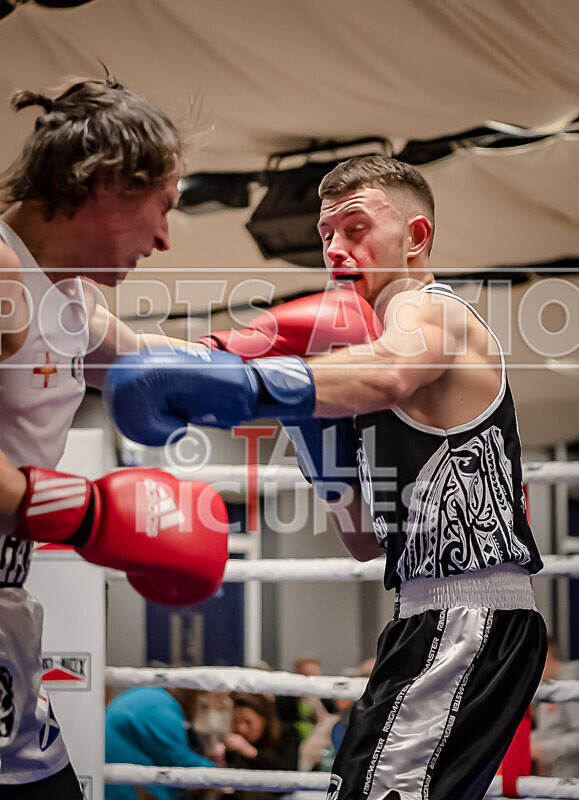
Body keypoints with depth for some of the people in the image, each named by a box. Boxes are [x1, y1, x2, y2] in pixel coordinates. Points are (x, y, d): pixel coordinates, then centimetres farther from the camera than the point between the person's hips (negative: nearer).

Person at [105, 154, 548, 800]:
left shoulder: (430, 311, -5)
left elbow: (387, 373, -35)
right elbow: (368, 541, 22)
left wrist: (250, 383, -51)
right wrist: (317, 433, 8)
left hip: (469, 618, -11)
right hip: (436, 611, 11)